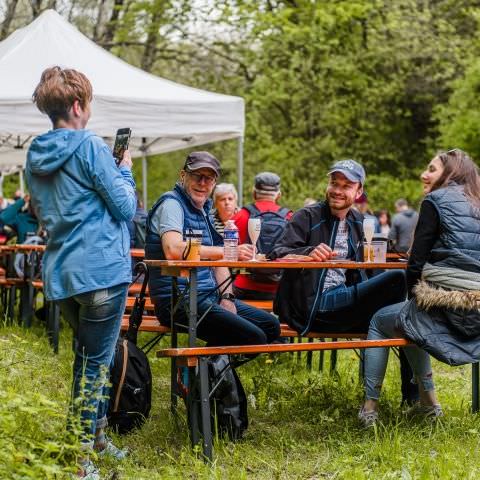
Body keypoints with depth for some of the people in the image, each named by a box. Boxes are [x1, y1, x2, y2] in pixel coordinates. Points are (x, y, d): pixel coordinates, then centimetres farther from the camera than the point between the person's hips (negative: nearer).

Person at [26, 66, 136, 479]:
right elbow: (125, 207, -11)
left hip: (60, 273, 8)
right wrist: (125, 171, 7)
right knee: (97, 362, -1)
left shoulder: (36, 156, 10)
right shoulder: (90, 147, -13)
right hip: (101, 270, -8)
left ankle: (96, 438, 32)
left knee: (86, 357, 21)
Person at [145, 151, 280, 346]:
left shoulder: (204, 211, 20)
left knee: (271, 326, 9)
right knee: (254, 338, -20)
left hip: (210, 297, 10)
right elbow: (174, 250, -28)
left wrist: (227, 298, 1)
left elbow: (216, 259, 19)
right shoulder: (171, 203, -10)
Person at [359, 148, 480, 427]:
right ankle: (428, 401, 33)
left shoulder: (436, 200, -3)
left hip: (445, 308, -7)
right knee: (409, 319, 34)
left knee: (379, 322, 19)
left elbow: (417, 260, -6)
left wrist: (414, 297, 12)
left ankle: (370, 407, 18)